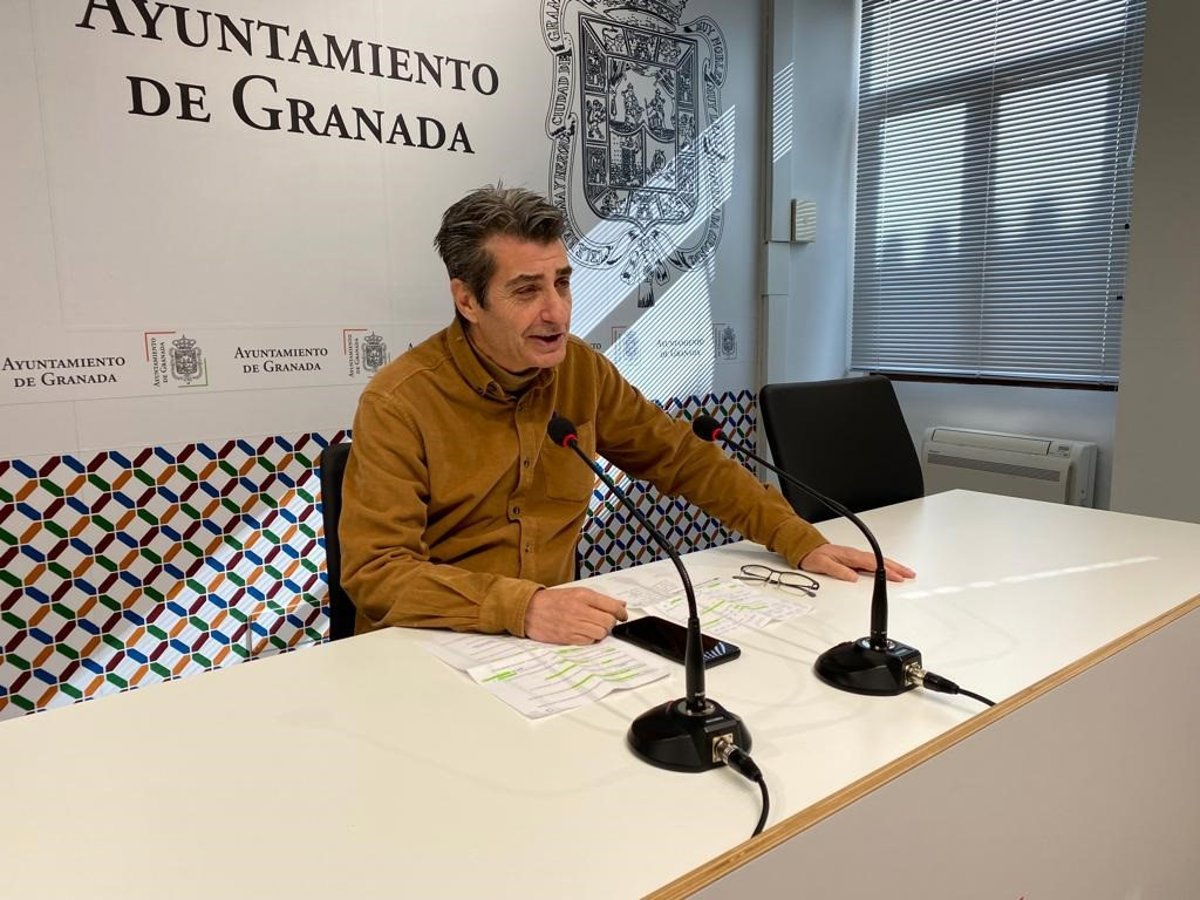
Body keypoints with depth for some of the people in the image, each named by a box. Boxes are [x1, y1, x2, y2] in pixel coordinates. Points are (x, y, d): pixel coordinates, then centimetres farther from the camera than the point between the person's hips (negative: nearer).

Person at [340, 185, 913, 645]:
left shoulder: (582, 371, -2)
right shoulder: (398, 404, -15)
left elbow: (683, 458, 6)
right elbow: (375, 570, -20)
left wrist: (801, 543, -2)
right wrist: (522, 608, -35)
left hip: (552, 635, 4)